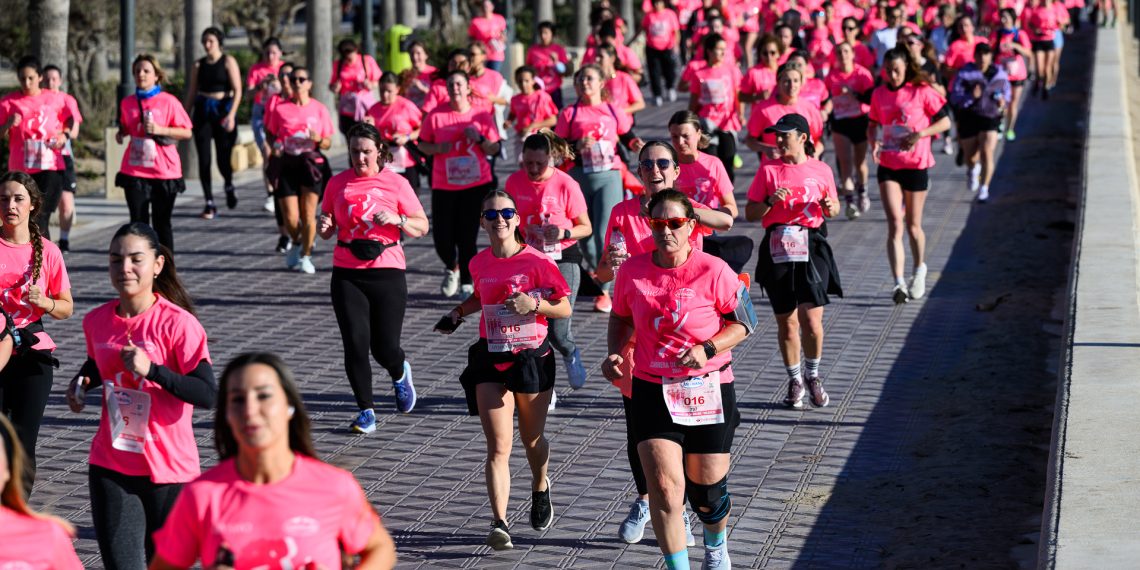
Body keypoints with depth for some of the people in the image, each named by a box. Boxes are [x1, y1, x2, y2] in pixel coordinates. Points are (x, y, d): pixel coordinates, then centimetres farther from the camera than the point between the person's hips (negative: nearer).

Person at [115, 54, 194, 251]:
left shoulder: (168, 101, -6)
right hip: (135, 171, 3)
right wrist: (120, 134, 1)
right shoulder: (127, 103, 6)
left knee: (162, 222, 6)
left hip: (164, 172, -3)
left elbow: (187, 132, -6)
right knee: (138, 222, 1)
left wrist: (160, 130, -17)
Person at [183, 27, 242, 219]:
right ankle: (209, 204, 3)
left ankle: (229, 186, 30)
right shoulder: (199, 65, 10)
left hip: (223, 109, -3)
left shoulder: (228, 62, 0)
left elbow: (237, 90, -7)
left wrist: (231, 115, -18)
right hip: (202, 111, 3)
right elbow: (190, 94, 13)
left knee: (223, 158, -4)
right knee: (204, 159, -4)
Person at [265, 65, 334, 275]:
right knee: (290, 218, -3)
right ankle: (297, 243, 30)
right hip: (288, 164, 1)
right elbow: (272, 134, 13)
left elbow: (328, 143, 7)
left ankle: (305, 256, 8)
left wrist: (318, 139, -14)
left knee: (308, 214, -7)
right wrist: (275, 146, -9)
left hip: (312, 163, -1)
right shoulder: (280, 108, 4)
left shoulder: (319, 109, 4)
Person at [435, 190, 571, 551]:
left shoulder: (537, 261, -10)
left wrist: (533, 305, -22)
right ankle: (499, 524, -15)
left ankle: (540, 488, 49)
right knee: (498, 447, -8)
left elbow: (565, 308, -6)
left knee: (532, 439, 17)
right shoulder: (480, 263, 3)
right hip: (491, 361, 2)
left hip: (532, 358, -2)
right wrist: (457, 314, 9)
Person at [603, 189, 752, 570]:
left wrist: (707, 349, -18)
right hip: (652, 391, 1)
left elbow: (743, 323, -3)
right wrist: (614, 353, -3)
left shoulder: (713, 271, -11)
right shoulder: (632, 271, -3)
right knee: (664, 487, -13)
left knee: (708, 488, 11)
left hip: (708, 390, -1)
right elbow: (620, 318, 15)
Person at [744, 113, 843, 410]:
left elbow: (833, 208, 19)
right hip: (778, 249, 1)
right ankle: (794, 380, 23)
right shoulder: (768, 171, 5)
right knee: (786, 323, 6)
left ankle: (813, 374, 14)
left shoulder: (821, 171, 6)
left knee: (811, 321, -10)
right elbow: (750, 213, 7)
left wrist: (829, 206, -3)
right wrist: (770, 202, -12)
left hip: (811, 248, -1)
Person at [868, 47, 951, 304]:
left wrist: (920, 134, -20)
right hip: (888, 166, 2)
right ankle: (899, 283, -15)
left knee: (913, 225, 10)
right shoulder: (879, 94, 4)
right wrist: (873, 142, -5)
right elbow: (873, 125, 17)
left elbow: (944, 121, -4)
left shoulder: (921, 91, -7)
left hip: (916, 166, -2)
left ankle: (919, 269, 38)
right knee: (895, 224, -10)